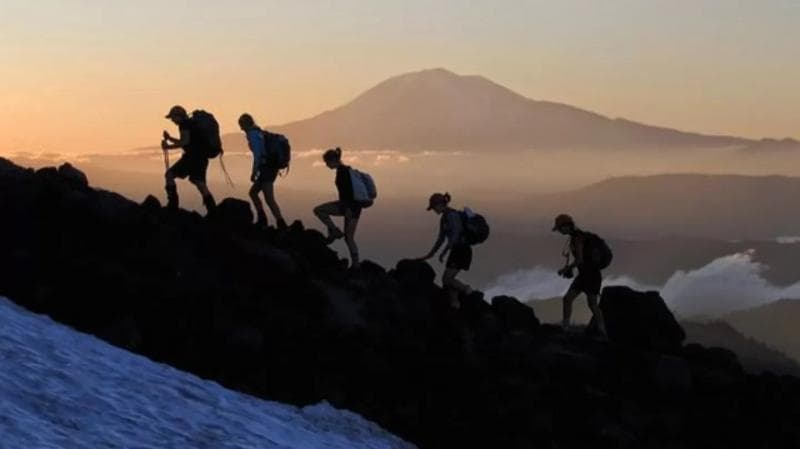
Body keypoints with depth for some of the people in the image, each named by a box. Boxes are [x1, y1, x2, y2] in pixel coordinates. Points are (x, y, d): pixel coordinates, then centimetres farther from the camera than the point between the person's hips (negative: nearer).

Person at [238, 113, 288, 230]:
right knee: (253, 192, 19)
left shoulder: (253, 134, -10)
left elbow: (257, 155, -19)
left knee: (269, 199, -13)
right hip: (271, 168, 10)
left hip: (266, 169, -10)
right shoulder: (260, 133, 19)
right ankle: (262, 219, 17)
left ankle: (281, 224, -20)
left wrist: (254, 172, -17)